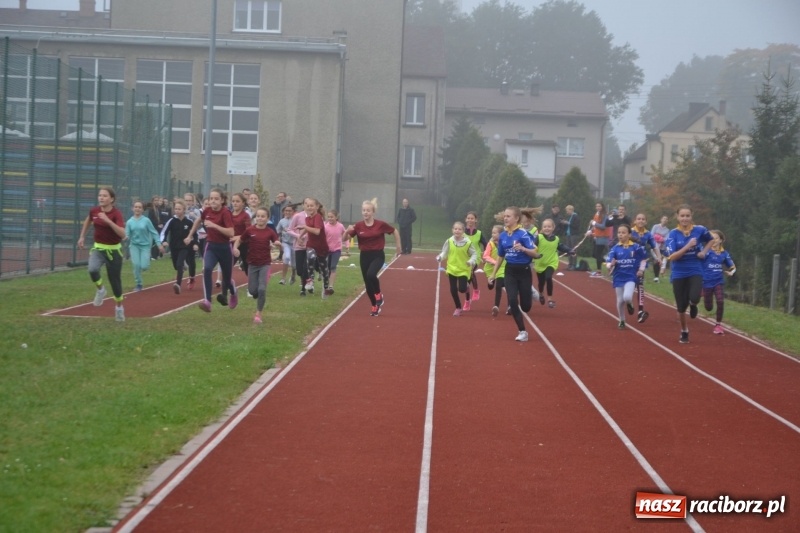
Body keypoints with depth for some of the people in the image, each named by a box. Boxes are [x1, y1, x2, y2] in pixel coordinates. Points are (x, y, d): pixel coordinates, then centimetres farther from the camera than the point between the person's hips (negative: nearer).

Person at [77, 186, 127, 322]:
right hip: (98, 248, 3)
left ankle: (119, 308, 32)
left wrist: (108, 221, -39)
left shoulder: (116, 213, -20)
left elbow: (122, 234, -33)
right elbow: (88, 220, 20)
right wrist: (82, 236, 19)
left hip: (113, 250, -3)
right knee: (92, 269, -28)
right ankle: (100, 290, 4)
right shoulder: (94, 210, -5)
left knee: (115, 280, 7)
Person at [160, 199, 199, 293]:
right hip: (174, 247, 3)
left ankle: (178, 285, -30)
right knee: (176, 266, 17)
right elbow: (164, 232, -13)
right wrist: (163, 241, -31)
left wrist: (196, 243, -3)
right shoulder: (171, 221, -8)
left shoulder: (189, 222, -7)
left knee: (180, 265, -21)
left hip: (185, 247, -3)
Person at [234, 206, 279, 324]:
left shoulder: (270, 232, -7)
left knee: (262, 289, -12)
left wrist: (277, 244, -29)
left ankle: (258, 314, 2)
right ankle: (260, 298, 40)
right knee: (252, 290, 4)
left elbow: (277, 244, -5)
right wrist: (235, 248, -13)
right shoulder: (249, 230, -5)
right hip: (252, 264, 2)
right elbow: (239, 240, 6)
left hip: (265, 264, -1)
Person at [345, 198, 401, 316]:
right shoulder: (358, 225, -5)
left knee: (371, 274, -30)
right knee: (367, 283, 8)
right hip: (364, 256, 3)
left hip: (378, 255, -3)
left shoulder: (381, 224, -10)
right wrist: (347, 231, -24)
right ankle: (374, 306, 28)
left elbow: (395, 231, 6)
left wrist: (398, 247, 11)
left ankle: (379, 295, -1)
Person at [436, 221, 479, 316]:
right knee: (453, 290, 1)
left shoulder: (468, 242, -12)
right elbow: (444, 252, 2)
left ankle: (467, 287, 28)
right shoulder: (449, 241, -6)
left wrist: (471, 261, -21)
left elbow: (474, 254, -3)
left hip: (464, 270, -2)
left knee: (462, 288, -11)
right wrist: (440, 257, -19)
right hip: (452, 269, 2)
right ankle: (458, 308, 20)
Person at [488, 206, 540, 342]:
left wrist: (523, 249, -37)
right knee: (512, 301, -11)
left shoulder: (523, 234, -15)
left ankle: (531, 294, 40)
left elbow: (535, 253, -19)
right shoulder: (503, 236, 3)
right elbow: (501, 256, 14)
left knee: (525, 306, 2)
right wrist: (494, 274, 15)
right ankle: (522, 332, -1)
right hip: (510, 271, 4)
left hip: (524, 271, -4)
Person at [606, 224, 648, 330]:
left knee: (627, 297, -22)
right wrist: (611, 265, -32)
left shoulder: (636, 247, -6)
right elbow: (608, 263, -10)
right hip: (618, 278, 2)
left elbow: (644, 258, 9)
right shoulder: (615, 249, -5)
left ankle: (630, 304, 16)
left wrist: (641, 270, 1)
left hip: (631, 277, -2)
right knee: (620, 300, 6)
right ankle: (622, 321, 26)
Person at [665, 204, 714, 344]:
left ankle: (693, 305, 14)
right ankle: (684, 332, 31)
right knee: (681, 307, 6)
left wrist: (704, 252, 0)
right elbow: (672, 257, -18)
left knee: (694, 298, -25)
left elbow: (711, 240, 17)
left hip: (695, 272, 0)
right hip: (679, 274, 0)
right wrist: (687, 246, -26)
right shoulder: (673, 234, -9)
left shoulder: (699, 230, -5)